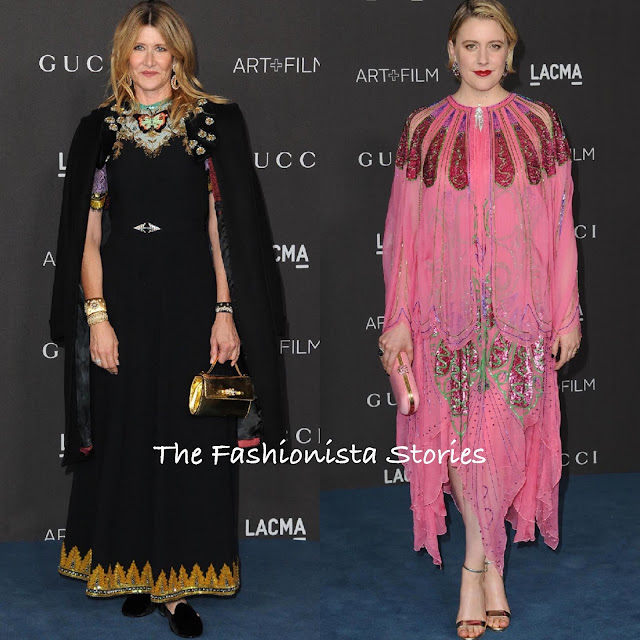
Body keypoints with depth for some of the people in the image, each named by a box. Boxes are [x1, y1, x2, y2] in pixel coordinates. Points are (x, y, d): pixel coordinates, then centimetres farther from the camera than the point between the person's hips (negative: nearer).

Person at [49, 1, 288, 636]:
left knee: (190, 437, 2)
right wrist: (97, 317, -5)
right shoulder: (99, 131, 5)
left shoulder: (213, 125, 2)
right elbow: (87, 236, 3)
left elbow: (223, 227, -1)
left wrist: (226, 312, -7)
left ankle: (179, 581, 12)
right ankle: (135, 571, 21)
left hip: (191, 304, -1)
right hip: (122, 303, 1)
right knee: (126, 435, 6)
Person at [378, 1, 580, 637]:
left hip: (519, 309, 0)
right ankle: (491, 565, 19)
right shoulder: (424, 128, 3)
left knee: (502, 438, -1)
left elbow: (560, 226, 3)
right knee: (459, 436, 3)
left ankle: (475, 565, 16)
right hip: (447, 309, 1)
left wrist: (567, 314, 1)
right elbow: (405, 230, 3)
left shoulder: (538, 123, 3)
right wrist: (399, 318, 0)